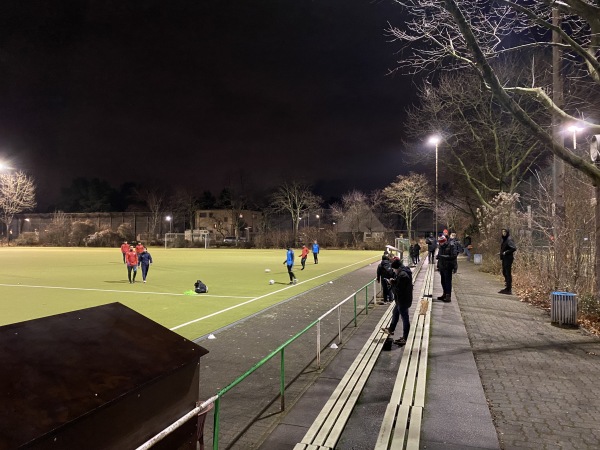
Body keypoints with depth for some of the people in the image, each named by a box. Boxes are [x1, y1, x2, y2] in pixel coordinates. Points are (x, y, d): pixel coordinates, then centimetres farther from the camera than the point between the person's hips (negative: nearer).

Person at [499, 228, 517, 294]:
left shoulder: (509, 240, -13)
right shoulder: (504, 239, 13)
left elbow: (514, 248, -22)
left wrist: (506, 252, -19)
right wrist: (501, 253, 8)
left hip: (508, 258, -10)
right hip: (504, 258, 10)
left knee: (508, 273, -5)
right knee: (504, 272, 15)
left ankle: (509, 289, 0)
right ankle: (507, 288, 25)